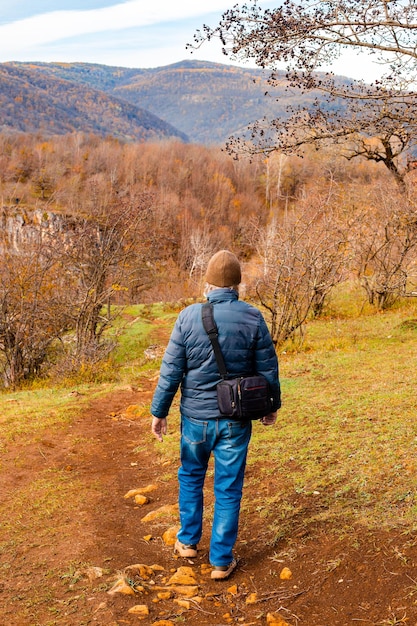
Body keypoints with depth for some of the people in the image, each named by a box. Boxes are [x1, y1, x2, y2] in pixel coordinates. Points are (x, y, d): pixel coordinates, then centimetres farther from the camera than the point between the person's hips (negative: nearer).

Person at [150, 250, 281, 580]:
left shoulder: (189, 316, -10)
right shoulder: (252, 317, -9)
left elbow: (171, 370, -7)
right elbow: (268, 368, -1)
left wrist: (159, 411, 4)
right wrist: (272, 405, 15)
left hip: (196, 416, 1)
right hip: (236, 419, 0)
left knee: (191, 476, 23)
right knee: (228, 488, 10)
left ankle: (188, 541, 36)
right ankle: (221, 560, 19)